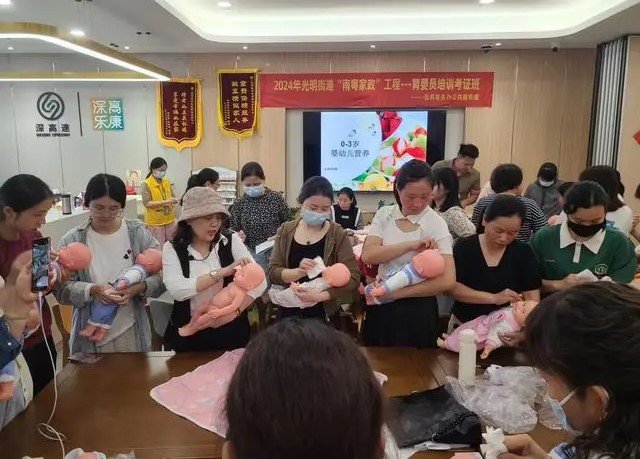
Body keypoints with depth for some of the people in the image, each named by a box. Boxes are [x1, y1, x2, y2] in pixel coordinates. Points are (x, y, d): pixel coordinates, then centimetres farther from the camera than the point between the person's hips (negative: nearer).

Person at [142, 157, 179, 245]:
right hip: (155, 222, -5)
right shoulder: (146, 184, -9)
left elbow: (173, 196, 13)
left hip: (169, 220, 5)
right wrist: (165, 202, -24)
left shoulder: (167, 182, 7)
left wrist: (175, 200, -13)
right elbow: (147, 203, -15)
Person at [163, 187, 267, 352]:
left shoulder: (232, 241, -5)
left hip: (231, 329, 1)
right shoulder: (172, 248, -7)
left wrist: (234, 312, -24)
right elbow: (177, 290, -23)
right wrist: (224, 271, -25)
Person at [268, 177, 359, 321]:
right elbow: (273, 272, -6)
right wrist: (298, 272, -25)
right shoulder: (286, 231, -2)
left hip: (322, 312, -2)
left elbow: (353, 278, -14)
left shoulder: (338, 235, -9)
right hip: (288, 310, 2)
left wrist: (321, 296, -27)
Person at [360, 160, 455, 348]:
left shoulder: (436, 223, -12)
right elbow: (368, 255, -14)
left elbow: (447, 281, -19)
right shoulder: (384, 214, -1)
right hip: (381, 306, 4)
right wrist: (410, 245, -25)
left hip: (417, 309, -3)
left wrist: (396, 293, -20)